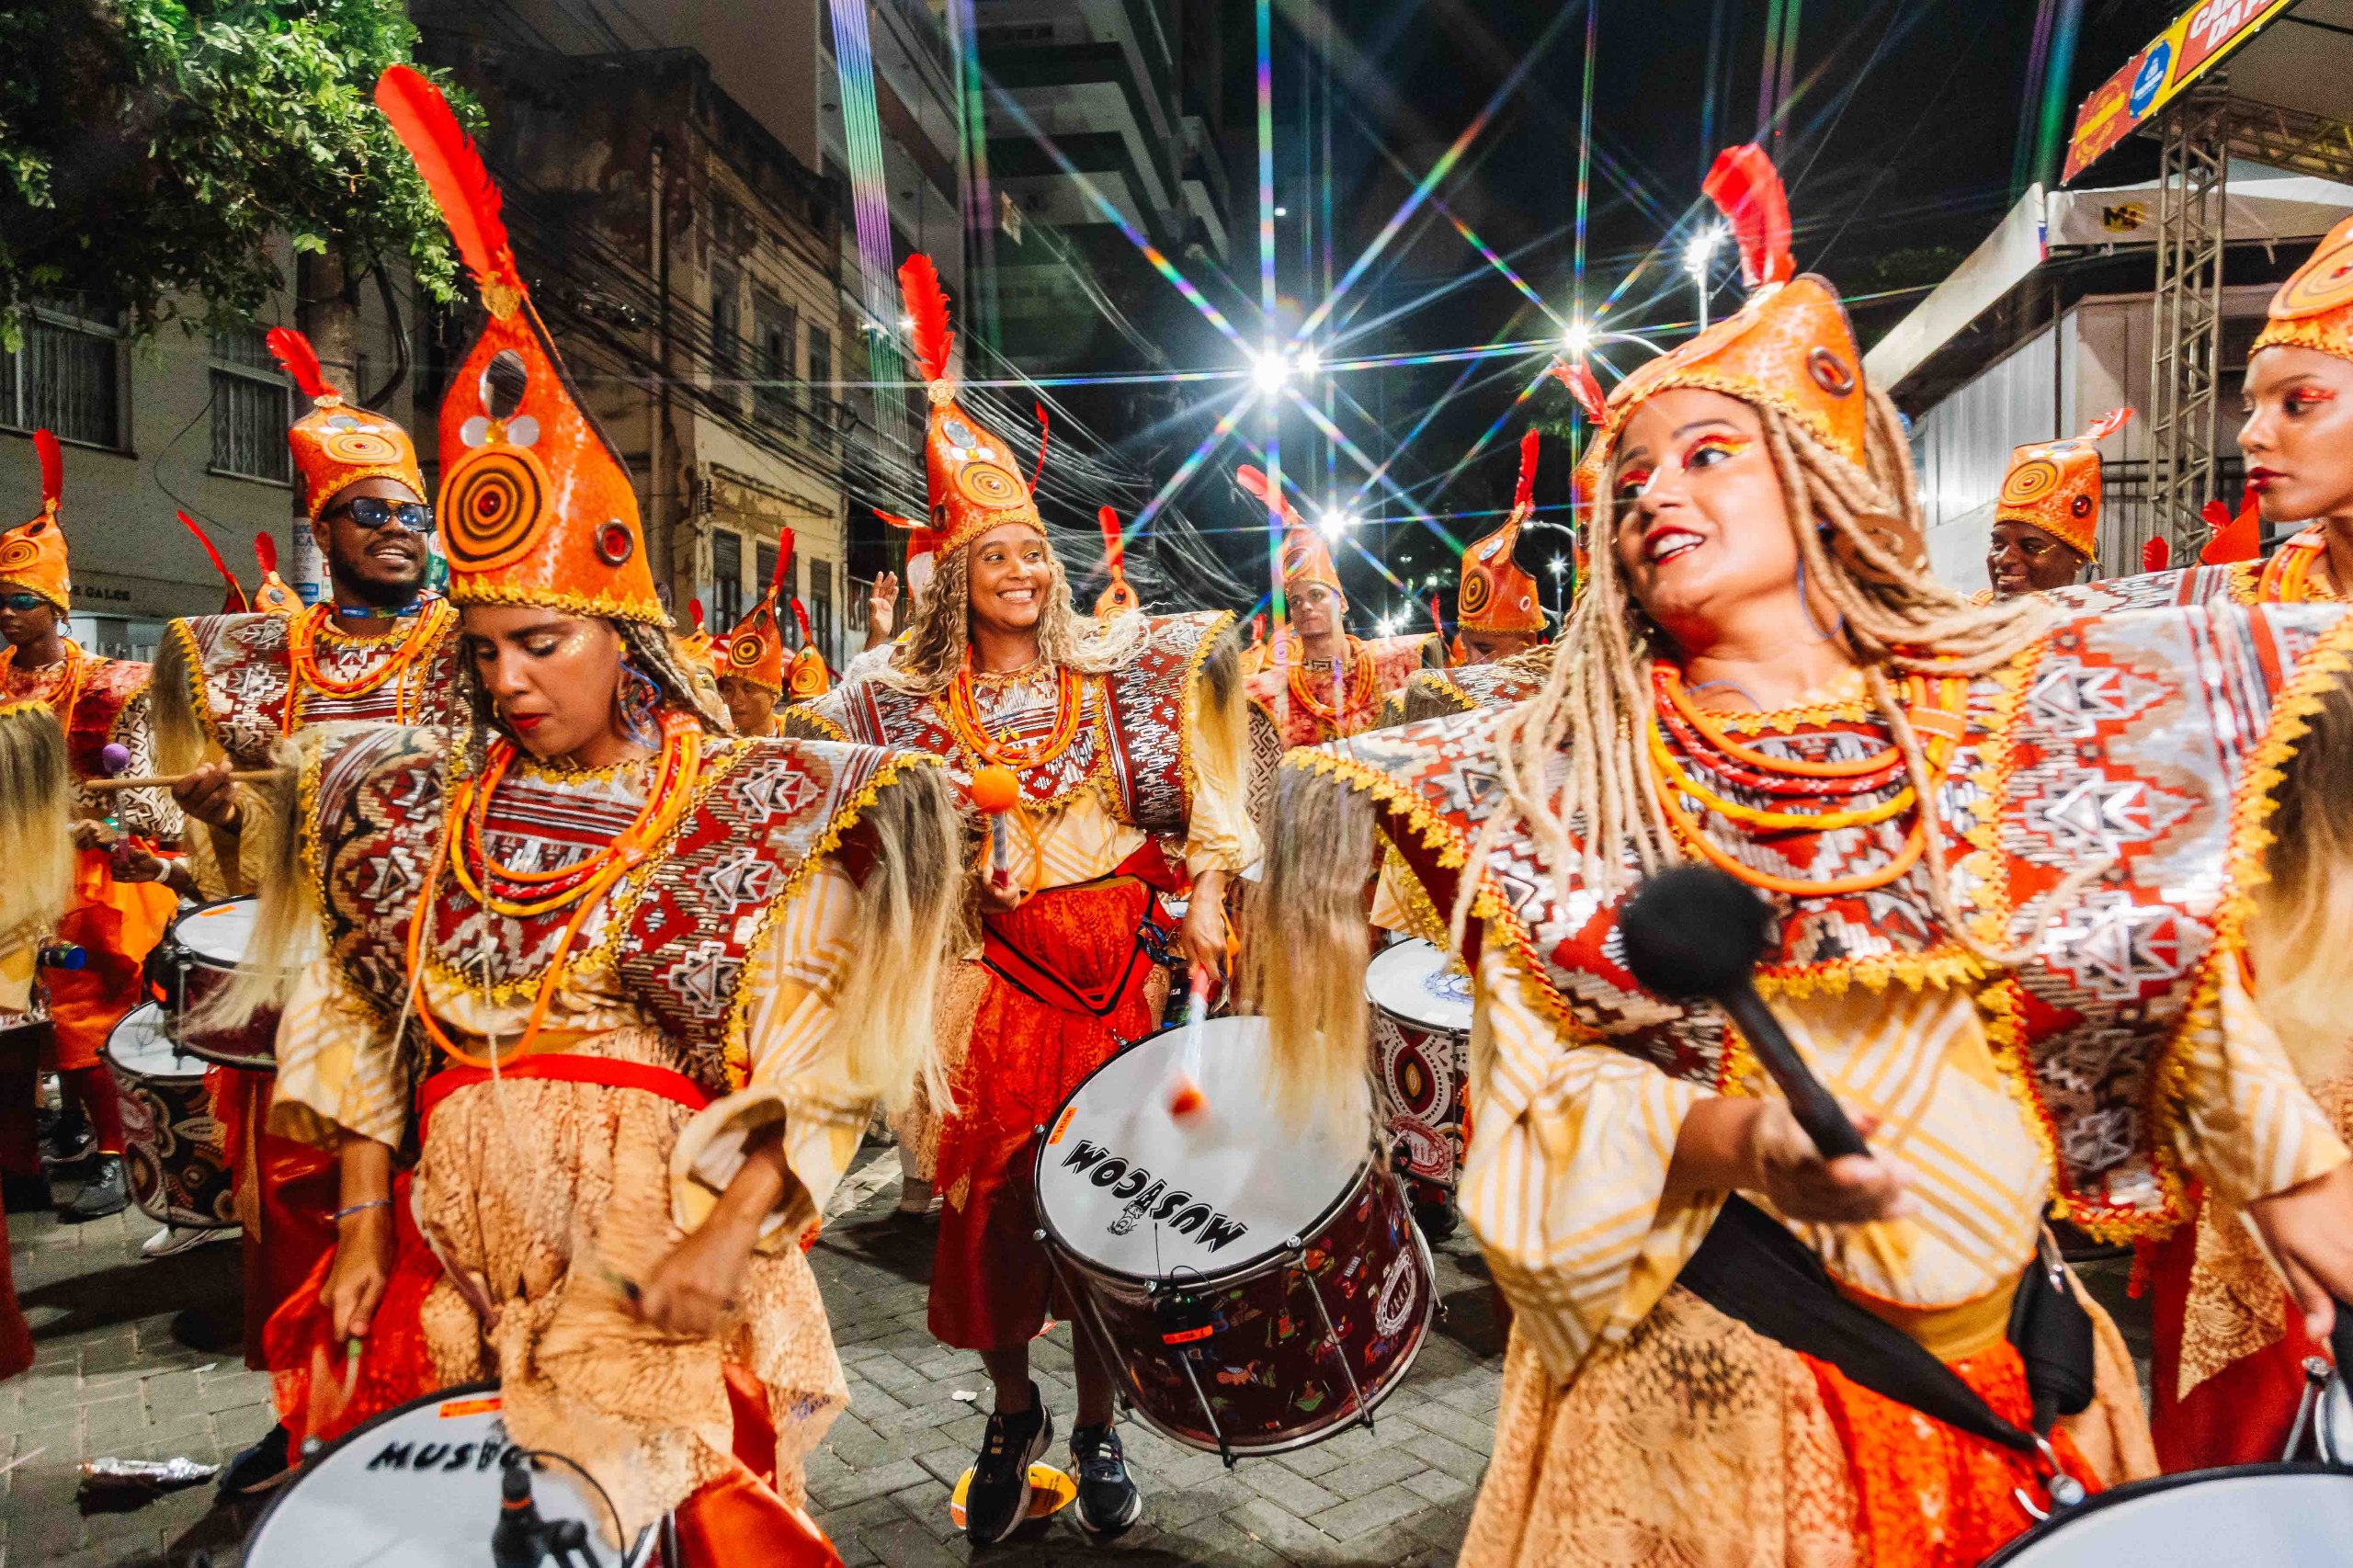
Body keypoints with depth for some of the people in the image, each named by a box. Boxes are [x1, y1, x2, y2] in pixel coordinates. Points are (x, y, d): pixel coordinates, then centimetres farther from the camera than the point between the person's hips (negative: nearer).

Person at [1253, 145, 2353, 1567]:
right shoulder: (1559, 770, -8)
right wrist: (1737, 1144, -26)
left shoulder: (2007, 699, 0)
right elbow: (1539, 1089, -10)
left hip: (2012, 1348, 3)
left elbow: (2164, 951, 8)